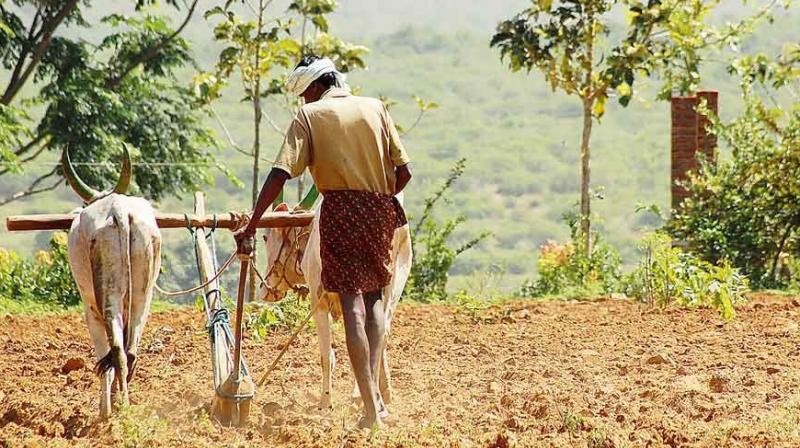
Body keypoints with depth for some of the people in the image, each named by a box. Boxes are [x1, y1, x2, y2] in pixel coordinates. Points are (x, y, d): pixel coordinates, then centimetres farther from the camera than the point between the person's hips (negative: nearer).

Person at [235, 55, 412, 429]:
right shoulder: (375, 108, 12)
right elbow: (404, 171, 8)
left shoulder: (309, 115, 3)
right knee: (374, 294, 19)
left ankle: (371, 408, -12)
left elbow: (280, 174, -7)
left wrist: (252, 225, -7)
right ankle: (374, 391, 7)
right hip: (381, 211, 3)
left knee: (352, 301, -4)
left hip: (339, 207, -3)